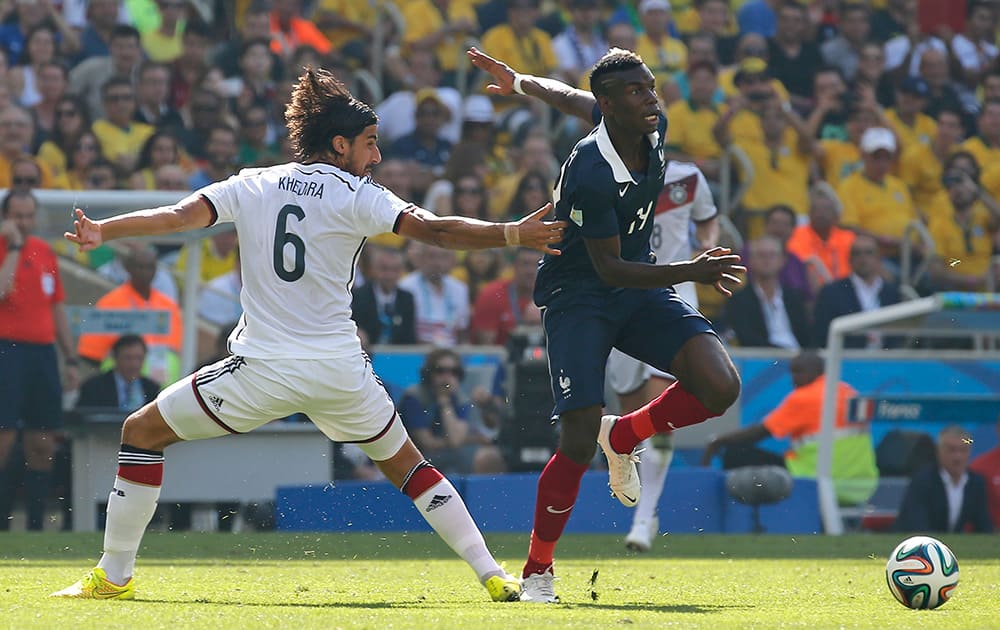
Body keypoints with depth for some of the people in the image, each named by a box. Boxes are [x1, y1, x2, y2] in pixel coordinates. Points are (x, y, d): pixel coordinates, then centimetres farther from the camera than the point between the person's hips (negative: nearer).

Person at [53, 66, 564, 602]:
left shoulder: (251, 186, 4)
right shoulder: (356, 196, -1)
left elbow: (179, 215, -5)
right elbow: (432, 230, -12)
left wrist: (102, 232, -1)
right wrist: (510, 235, -11)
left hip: (261, 371, 0)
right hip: (340, 371, 0)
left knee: (142, 433, 15)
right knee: (404, 464, 20)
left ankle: (114, 576, 10)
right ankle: (492, 575, 13)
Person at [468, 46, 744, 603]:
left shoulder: (655, 128, -6)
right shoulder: (590, 176, -27)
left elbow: (574, 99, 13)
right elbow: (609, 267, -21)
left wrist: (520, 82, 33)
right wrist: (692, 272, -30)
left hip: (641, 288, 6)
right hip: (579, 299, -6)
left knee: (720, 388, -17)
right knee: (579, 445, -15)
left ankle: (624, 436, 10)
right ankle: (537, 573, 5)